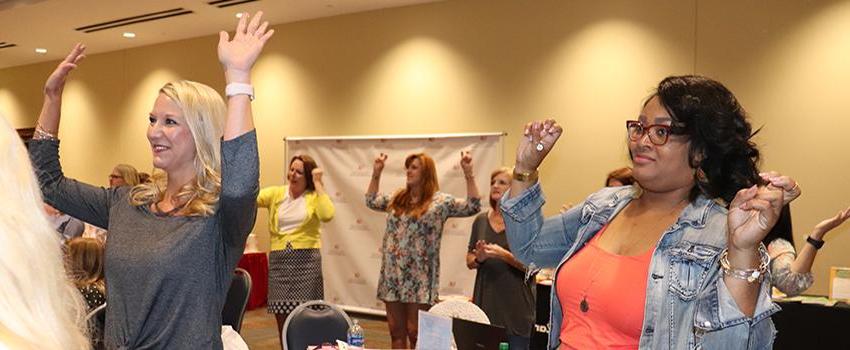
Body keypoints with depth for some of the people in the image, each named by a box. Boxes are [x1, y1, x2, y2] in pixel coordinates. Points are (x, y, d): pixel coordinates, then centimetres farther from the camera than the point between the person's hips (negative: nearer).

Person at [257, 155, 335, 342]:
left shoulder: (314, 196, 1)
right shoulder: (276, 193, 7)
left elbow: (327, 215, -20)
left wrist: (318, 183, -12)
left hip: (306, 260, -2)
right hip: (279, 259, 3)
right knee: (282, 316, 9)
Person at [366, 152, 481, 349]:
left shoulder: (440, 201, -4)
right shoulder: (397, 198, 12)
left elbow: (473, 207, -12)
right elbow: (371, 201, 28)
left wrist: (468, 174, -18)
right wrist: (376, 173, 22)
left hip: (419, 278, -5)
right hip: (393, 276, 5)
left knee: (416, 333, 2)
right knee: (396, 332, 11)